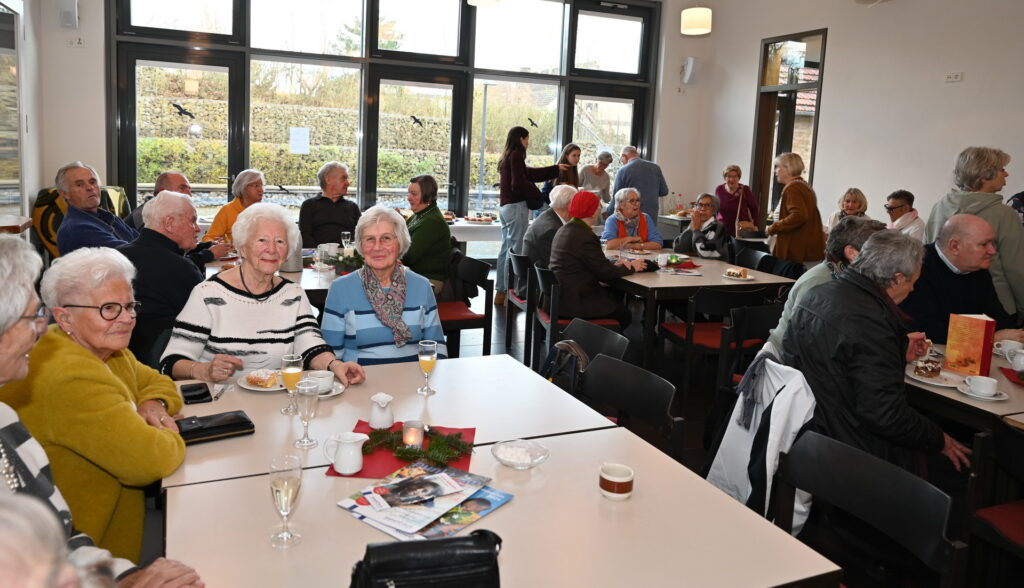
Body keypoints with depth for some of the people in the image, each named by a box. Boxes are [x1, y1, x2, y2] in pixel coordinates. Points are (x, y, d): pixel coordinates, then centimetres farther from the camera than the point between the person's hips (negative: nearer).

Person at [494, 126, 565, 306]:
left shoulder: (507, 157, 17)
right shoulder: (516, 156, -11)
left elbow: (530, 173, 22)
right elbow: (519, 184, -19)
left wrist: (556, 169, 27)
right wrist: (535, 193, -2)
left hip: (505, 206, 10)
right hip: (516, 206, -10)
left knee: (506, 249, 13)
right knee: (515, 251, -7)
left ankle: (500, 292, 18)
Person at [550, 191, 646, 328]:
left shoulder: (564, 230, 10)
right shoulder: (586, 237, -21)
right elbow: (605, 273, -15)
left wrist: (615, 265, 4)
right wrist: (631, 267, 1)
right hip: (574, 303, -9)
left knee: (615, 298, 22)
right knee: (624, 315, 7)